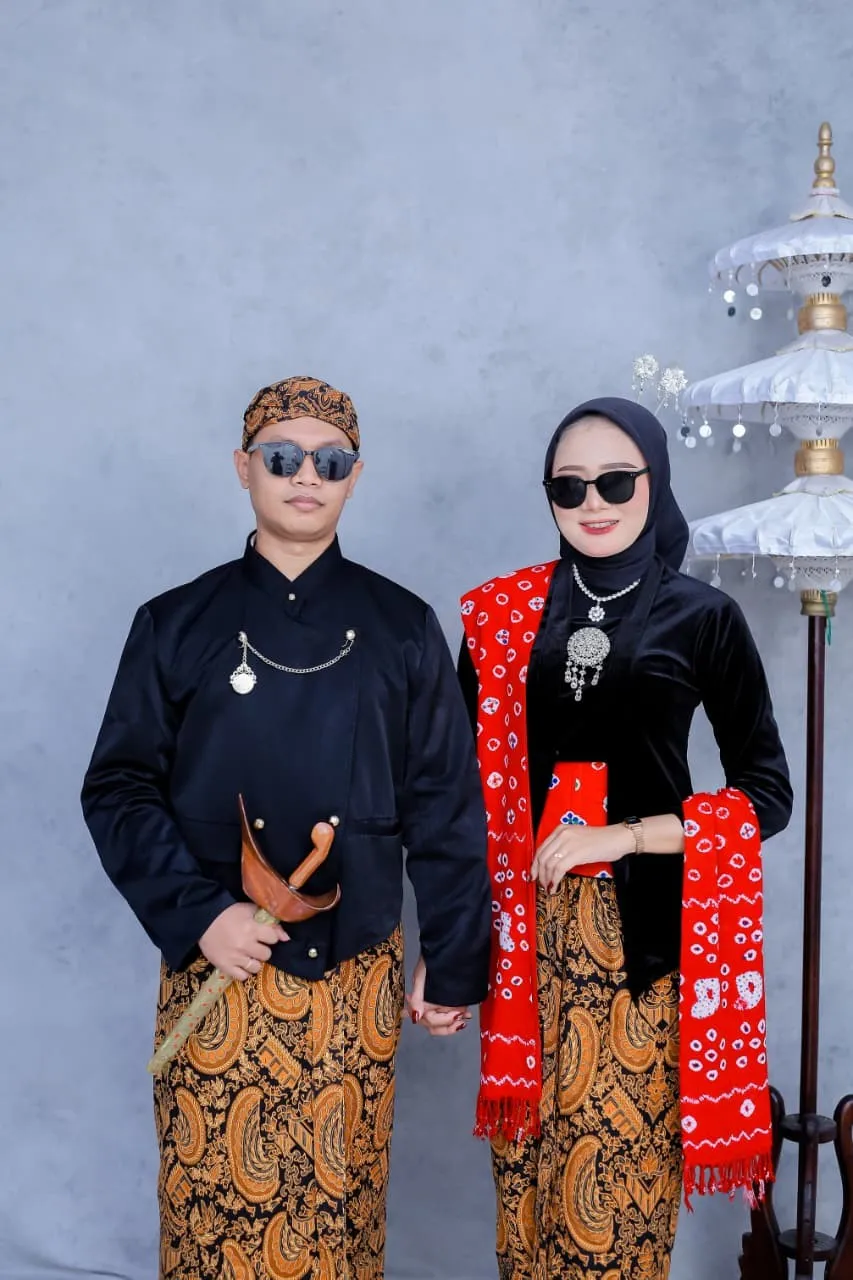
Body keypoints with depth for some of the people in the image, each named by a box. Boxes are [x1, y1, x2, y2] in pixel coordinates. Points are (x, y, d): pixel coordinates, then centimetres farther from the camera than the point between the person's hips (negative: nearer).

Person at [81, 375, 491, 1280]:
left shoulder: (401, 628, 4)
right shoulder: (178, 623, 2)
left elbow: (444, 806, 5)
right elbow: (119, 790, 0)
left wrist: (454, 964, 3)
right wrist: (199, 915, -14)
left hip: (355, 972, 1)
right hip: (218, 968, 0)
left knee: (340, 1202, 8)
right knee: (217, 1203, 5)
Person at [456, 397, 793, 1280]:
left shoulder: (703, 617, 1)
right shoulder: (502, 614, 5)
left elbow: (768, 793, -1)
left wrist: (623, 836, -11)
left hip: (644, 931, -2)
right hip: (527, 930, 2)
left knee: (625, 1169, 2)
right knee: (530, 1168, 8)